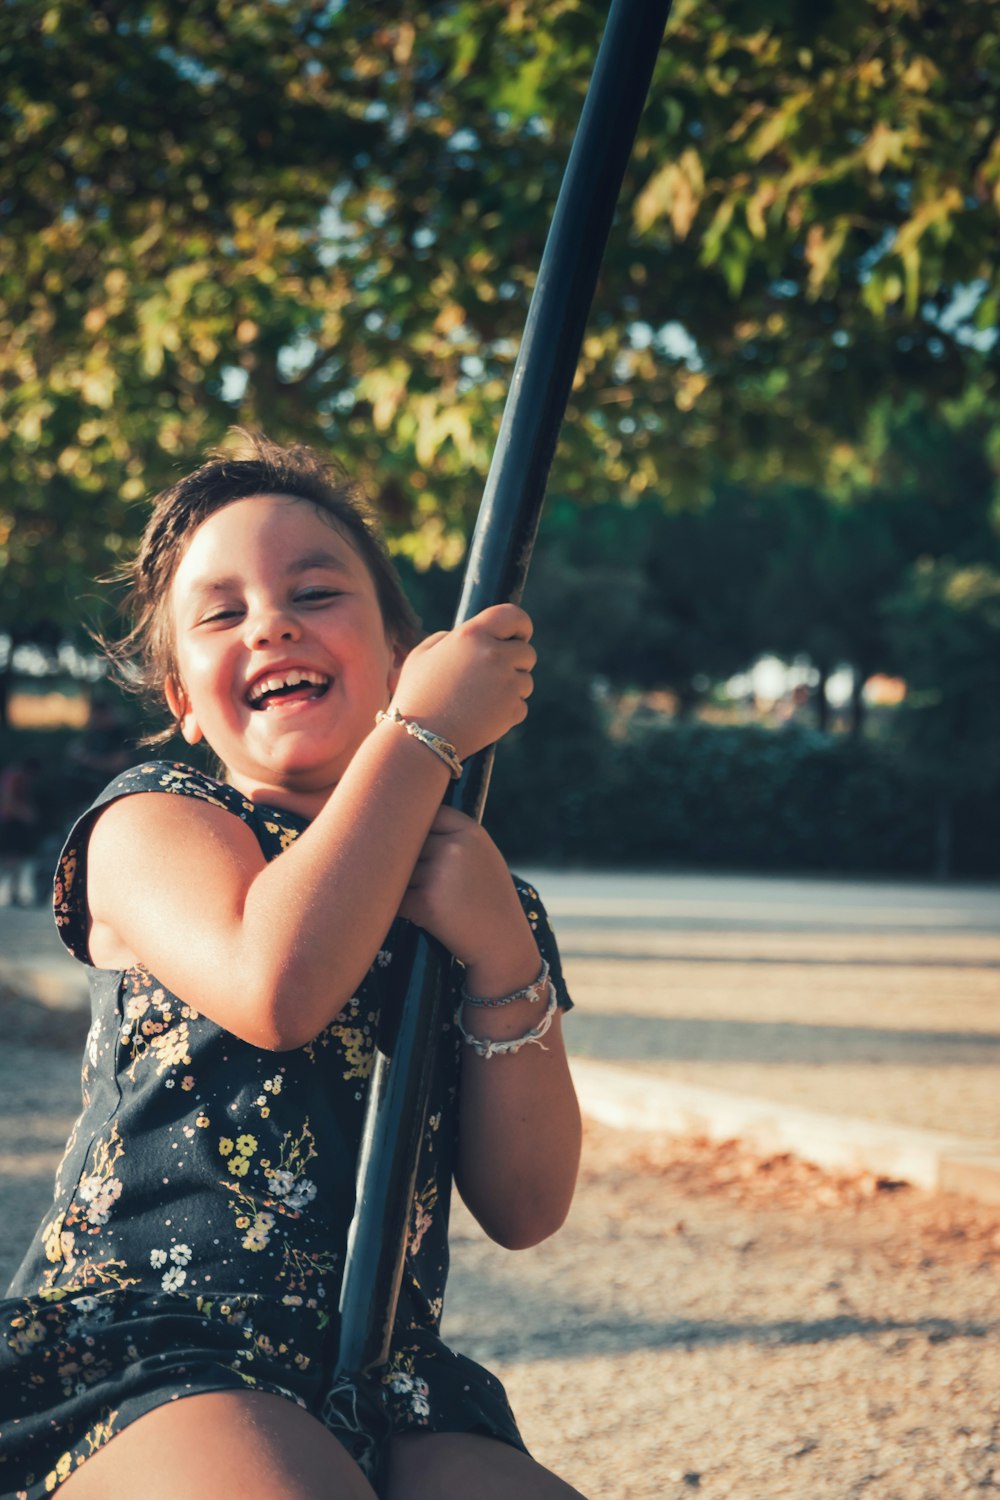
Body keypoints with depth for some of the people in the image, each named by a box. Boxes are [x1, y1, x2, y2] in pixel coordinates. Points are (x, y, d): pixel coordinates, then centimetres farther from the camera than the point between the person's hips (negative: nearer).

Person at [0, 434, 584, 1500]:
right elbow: (278, 985, -20)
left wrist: (499, 953, -9)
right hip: (140, 1349, -4)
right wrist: (424, 732, -9)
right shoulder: (150, 822, 4)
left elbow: (526, 1209, 6)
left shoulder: (483, 889, 16)